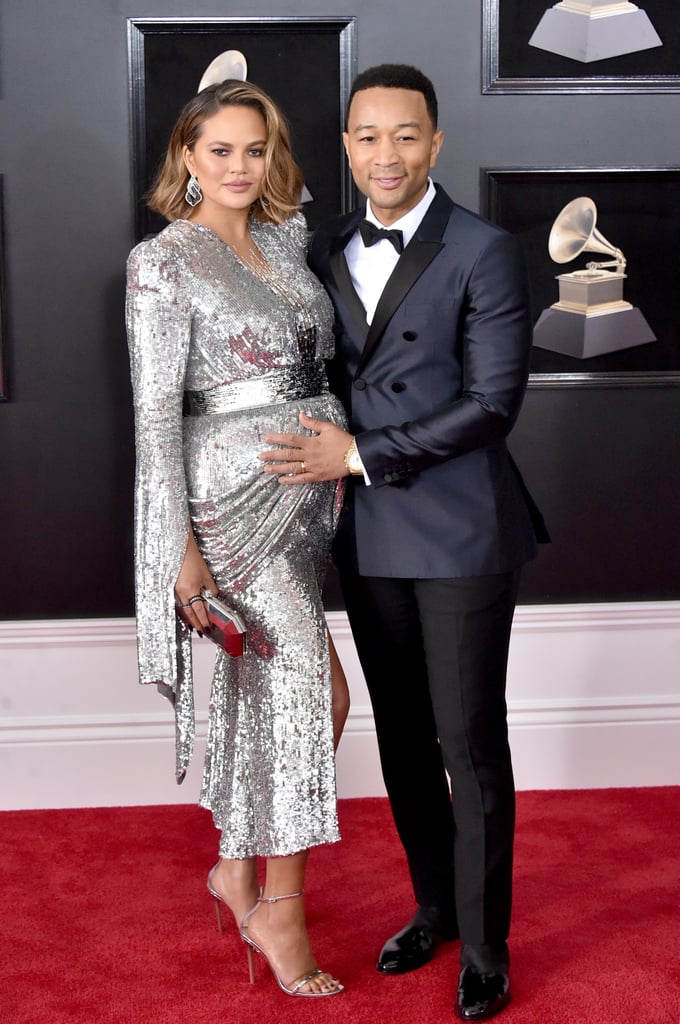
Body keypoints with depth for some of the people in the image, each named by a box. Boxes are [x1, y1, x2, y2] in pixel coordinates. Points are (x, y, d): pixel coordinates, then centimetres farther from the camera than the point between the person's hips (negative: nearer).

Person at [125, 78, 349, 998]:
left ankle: (238, 870, 30)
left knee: (265, 689, 13)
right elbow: (156, 410, -11)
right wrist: (180, 545, -15)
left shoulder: (288, 239, 11)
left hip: (304, 493, 7)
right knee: (313, 686, -8)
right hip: (230, 496, -6)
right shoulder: (163, 262, -8)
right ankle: (281, 908, 6)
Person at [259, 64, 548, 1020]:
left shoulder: (485, 253, -9)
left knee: (471, 745, 2)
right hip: (369, 536, 5)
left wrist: (359, 455, -16)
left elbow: (494, 401, -14)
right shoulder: (328, 250, 8)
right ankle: (434, 907, 34)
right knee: (402, 738, 15)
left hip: (461, 534, -5)